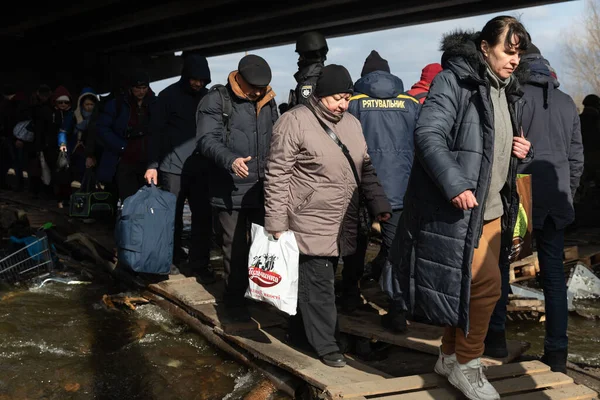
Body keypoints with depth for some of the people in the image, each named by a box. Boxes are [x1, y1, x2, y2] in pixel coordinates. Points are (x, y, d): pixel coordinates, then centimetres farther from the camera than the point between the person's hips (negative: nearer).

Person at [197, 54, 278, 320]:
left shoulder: (268, 102, 12)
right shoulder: (217, 101, -6)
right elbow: (207, 139, -15)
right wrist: (230, 160, -31)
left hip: (263, 188, 5)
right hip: (230, 191, -5)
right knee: (236, 248, 4)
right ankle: (234, 298, 21)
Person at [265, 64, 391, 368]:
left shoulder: (352, 124, 12)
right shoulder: (295, 122, -11)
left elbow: (366, 169, 20)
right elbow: (277, 175, -12)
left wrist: (379, 205, 14)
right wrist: (277, 222, -14)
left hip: (343, 224, 7)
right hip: (311, 223, -7)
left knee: (319, 279, 15)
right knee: (318, 283, -2)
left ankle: (298, 326, 33)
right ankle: (325, 344, 10)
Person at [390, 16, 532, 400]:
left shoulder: (509, 94, 16)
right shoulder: (455, 80, -10)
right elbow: (428, 134, -20)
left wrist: (523, 152, 4)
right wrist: (455, 185, -30)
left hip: (492, 210, 8)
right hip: (457, 208, -8)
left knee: (468, 288, 14)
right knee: (486, 284, -9)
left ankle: (450, 356, 31)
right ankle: (466, 364, 9)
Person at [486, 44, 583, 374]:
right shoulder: (567, 103, 12)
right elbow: (577, 157, 15)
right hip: (556, 201, 5)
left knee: (499, 263, 9)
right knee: (554, 274, 7)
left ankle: (496, 336, 14)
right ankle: (557, 352, 10)